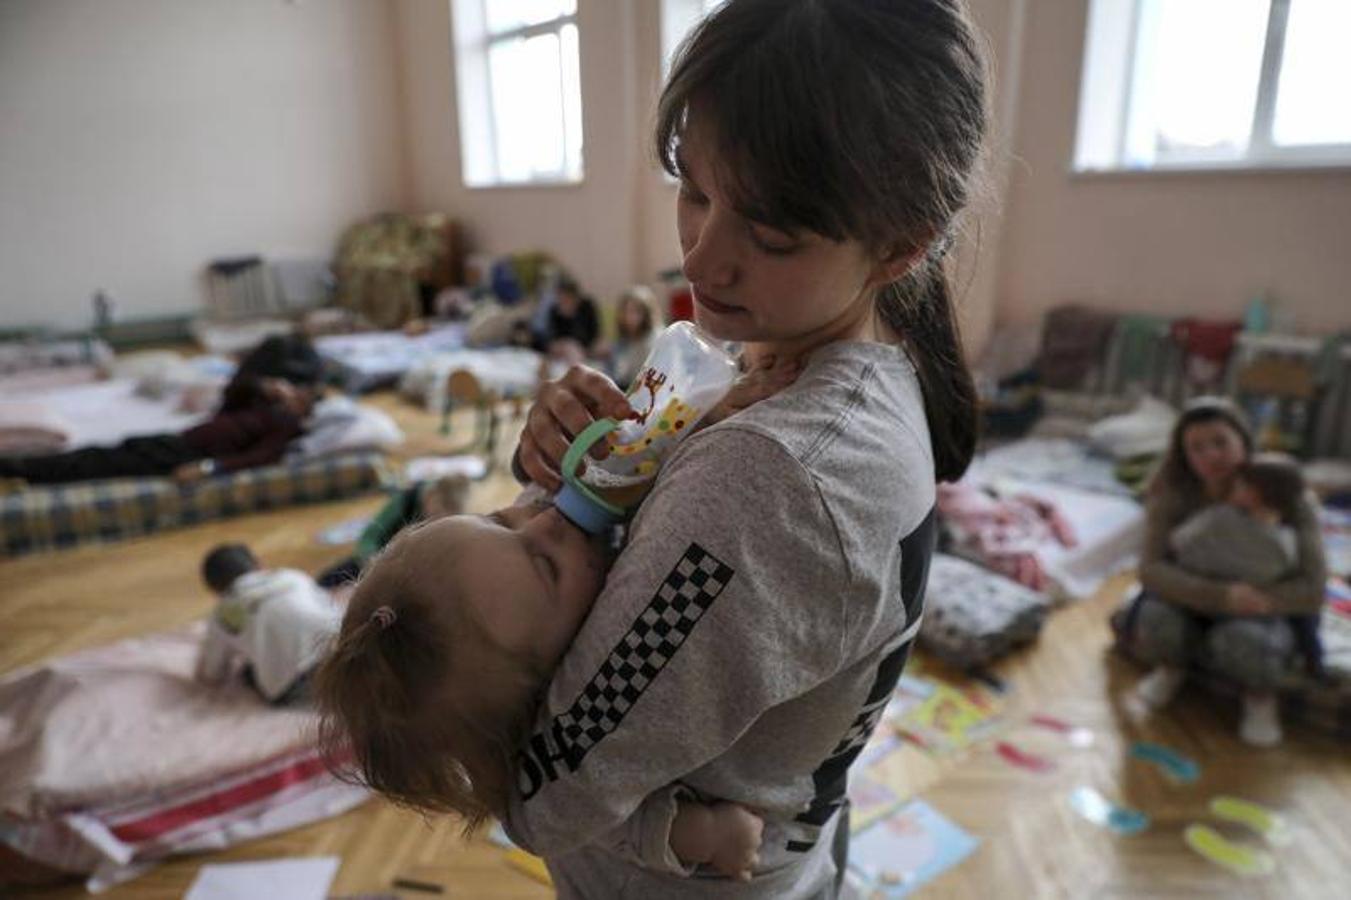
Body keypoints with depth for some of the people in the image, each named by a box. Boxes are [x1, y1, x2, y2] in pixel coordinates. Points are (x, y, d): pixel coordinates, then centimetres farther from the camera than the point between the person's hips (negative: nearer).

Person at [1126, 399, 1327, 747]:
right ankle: (1171, 669, 5)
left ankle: (1260, 694, 2)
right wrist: (1221, 595, -39)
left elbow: (1312, 591, -18)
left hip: (1264, 613, -1)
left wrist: (1255, 600, -33)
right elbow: (1151, 569, -24)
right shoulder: (1172, 495, -14)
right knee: (1153, 617, -32)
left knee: (1241, 639, -35)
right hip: (1192, 606, 1)